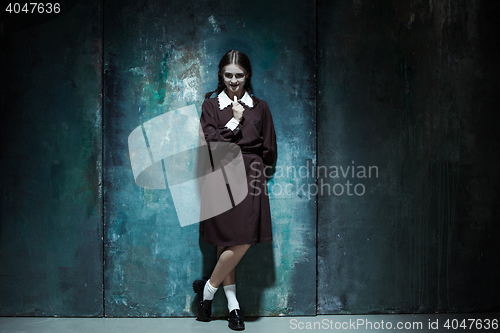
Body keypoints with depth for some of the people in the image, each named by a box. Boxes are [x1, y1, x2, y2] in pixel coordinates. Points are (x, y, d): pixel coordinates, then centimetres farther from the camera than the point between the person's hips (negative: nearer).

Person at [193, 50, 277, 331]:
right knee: (227, 243, -3)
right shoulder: (211, 105, 8)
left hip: (250, 179, 2)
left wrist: (249, 160, 7)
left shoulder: (260, 107, 12)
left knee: (243, 242, -5)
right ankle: (233, 305, 15)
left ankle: (207, 287, 14)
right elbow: (210, 143, -5)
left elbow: (270, 152, 12)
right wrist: (235, 121, -5)